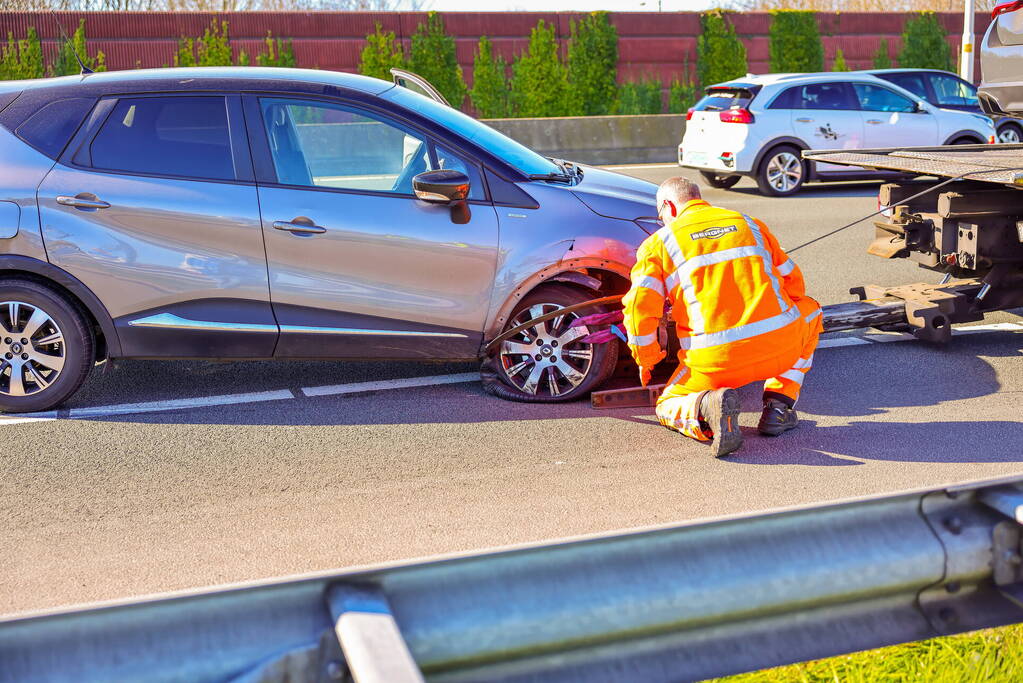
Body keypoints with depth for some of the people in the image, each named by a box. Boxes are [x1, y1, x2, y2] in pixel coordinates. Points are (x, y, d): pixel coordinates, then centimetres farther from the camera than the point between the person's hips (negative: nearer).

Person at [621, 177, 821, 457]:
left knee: (669, 406, 26)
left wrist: (645, 361, 16)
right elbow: (793, 280, 27)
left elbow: (640, 306, 1)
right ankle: (778, 406, 20)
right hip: (780, 348, 2)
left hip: (714, 362, -2)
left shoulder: (659, 242, 10)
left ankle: (706, 406, -13)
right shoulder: (749, 224, 21)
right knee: (809, 310, 35)